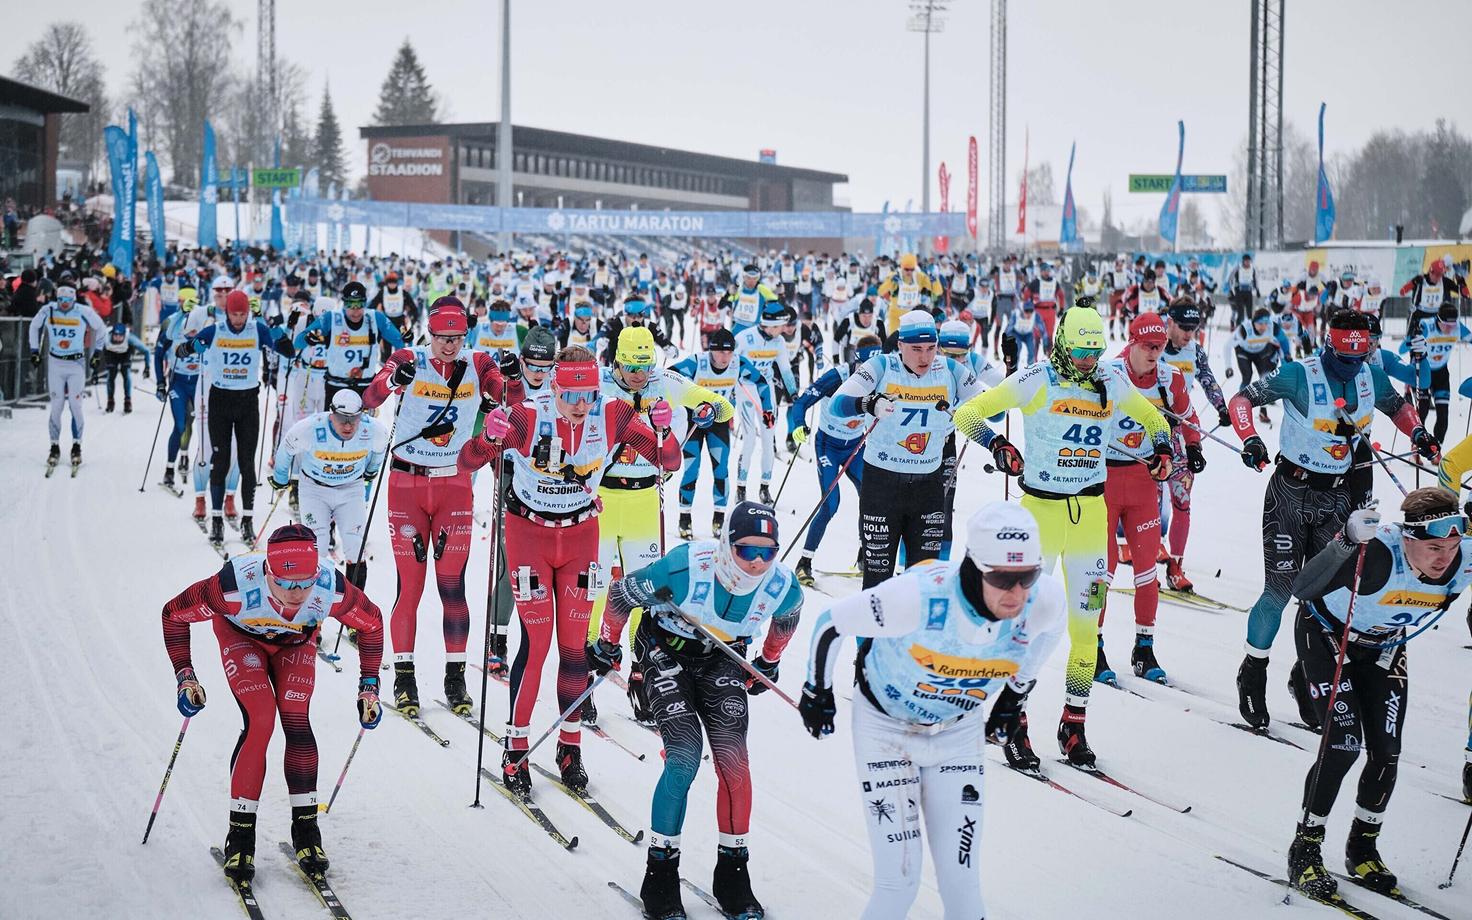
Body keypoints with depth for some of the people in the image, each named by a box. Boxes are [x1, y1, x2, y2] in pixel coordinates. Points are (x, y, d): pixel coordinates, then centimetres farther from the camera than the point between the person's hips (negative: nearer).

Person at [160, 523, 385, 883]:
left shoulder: (331, 589, -37)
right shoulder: (237, 586, -43)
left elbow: (372, 621, -14)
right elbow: (174, 613, -24)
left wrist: (369, 687, -12)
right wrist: (184, 676, -25)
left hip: (296, 642, 2)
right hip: (241, 636, -2)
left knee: (296, 720, -15)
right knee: (260, 721, -19)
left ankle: (305, 829, -2)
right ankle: (240, 836, -9)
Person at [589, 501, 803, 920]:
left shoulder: (784, 587, -23)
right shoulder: (687, 566, -35)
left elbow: (787, 616, 6)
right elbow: (621, 593, -16)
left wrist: (769, 664, 19)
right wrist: (607, 645, 0)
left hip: (722, 658, 3)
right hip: (666, 651, -3)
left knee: (733, 760, -11)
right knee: (685, 758, -17)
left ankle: (733, 878, 4)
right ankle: (660, 879, -5)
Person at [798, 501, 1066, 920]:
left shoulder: (1046, 600, -25)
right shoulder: (917, 597, -37)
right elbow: (830, 623, -19)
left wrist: (1014, 697, 15)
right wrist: (817, 692, -3)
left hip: (958, 729, 3)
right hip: (885, 724, -3)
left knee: (961, 880, 1)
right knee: (900, 880, -10)